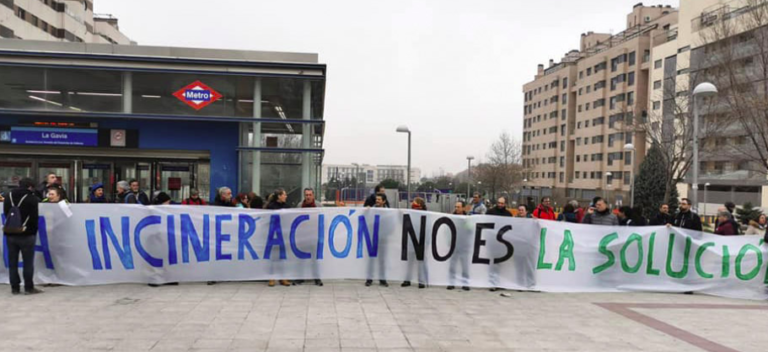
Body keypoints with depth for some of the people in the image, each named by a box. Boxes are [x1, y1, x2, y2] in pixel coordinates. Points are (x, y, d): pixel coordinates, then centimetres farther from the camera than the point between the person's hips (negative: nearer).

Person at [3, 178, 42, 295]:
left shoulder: (8, 197, 11)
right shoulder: (31, 198, -7)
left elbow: (6, 215, 14)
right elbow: (34, 218, -6)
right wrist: (34, 233, 4)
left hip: (10, 234, 5)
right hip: (26, 235, -5)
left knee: (12, 262, 10)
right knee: (28, 262, 1)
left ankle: (15, 287, 12)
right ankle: (29, 288, 4)